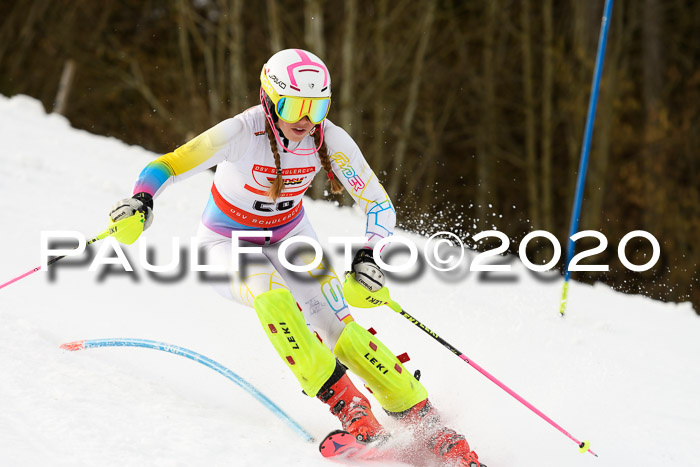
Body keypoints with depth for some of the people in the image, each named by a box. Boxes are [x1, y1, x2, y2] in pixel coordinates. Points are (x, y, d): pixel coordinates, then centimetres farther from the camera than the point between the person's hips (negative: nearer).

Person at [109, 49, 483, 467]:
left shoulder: (330, 141, -19)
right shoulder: (242, 133, -29)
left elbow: (380, 205, -12)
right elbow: (168, 166, -34)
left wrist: (368, 255, -29)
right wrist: (141, 199, -54)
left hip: (289, 236, 2)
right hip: (230, 243, -2)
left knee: (338, 329, -15)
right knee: (272, 298, -34)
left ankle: (422, 417, -9)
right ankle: (343, 401, -27)